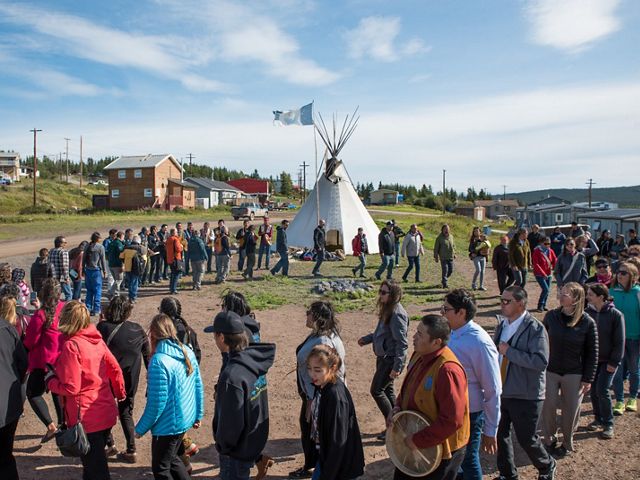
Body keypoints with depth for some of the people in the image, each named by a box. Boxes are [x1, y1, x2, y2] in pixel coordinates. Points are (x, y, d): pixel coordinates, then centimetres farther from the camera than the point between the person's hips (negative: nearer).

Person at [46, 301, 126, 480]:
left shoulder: (71, 346, -19)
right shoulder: (97, 340, 2)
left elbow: (70, 388, -19)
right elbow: (115, 370, 7)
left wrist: (50, 380, -2)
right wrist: (120, 393, 22)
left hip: (86, 418, -7)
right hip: (106, 413, 7)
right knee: (97, 460, 25)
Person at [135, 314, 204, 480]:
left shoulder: (159, 361, -25)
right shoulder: (188, 352, -3)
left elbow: (157, 403, -22)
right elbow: (199, 387, 5)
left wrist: (141, 428, -8)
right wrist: (198, 415, 16)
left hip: (168, 424, -7)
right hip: (186, 419, 7)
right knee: (171, 458, 28)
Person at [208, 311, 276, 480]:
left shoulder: (232, 375, -31)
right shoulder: (255, 361, -5)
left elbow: (231, 420, -24)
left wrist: (223, 445, -7)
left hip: (238, 449, -7)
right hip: (255, 441, 8)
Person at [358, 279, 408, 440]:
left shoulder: (397, 314, -23)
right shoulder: (387, 310, 6)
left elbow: (402, 343, -23)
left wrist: (397, 367, -24)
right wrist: (367, 339, 14)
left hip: (391, 359, -9)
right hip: (383, 357, 9)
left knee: (377, 391, -1)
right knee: (387, 390, 17)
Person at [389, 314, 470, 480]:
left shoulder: (448, 370, -31)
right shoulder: (420, 355, -3)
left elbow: (452, 421, -30)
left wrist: (418, 440, -23)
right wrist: (398, 406, -4)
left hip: (441, 451, -8)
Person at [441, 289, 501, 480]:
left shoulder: (480, 343, -25)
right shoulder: (449, 333, -3)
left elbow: (493, 391, -19)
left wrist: (490, 431, -15)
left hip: (469, 414, -7)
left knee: (468, 461, 13)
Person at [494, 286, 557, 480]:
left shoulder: (535, 328, -16)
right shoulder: (502, 324, 6)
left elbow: (541, 361, -25)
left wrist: (509, 351, -23)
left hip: (525, 396, -6)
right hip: (500, 391, 6)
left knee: (526, 439, 7)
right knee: (500, 435, 14)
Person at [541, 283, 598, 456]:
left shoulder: (587, 322, -11)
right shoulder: (551, 316, -6)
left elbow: (592, 353, -5)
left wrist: (588, 379, -5)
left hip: (574, 375, -1)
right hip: (550, 371, 1)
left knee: (571, 410, 10)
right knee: (548, 407, 6)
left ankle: (567, 442, 32)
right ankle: (549, 440, 27)